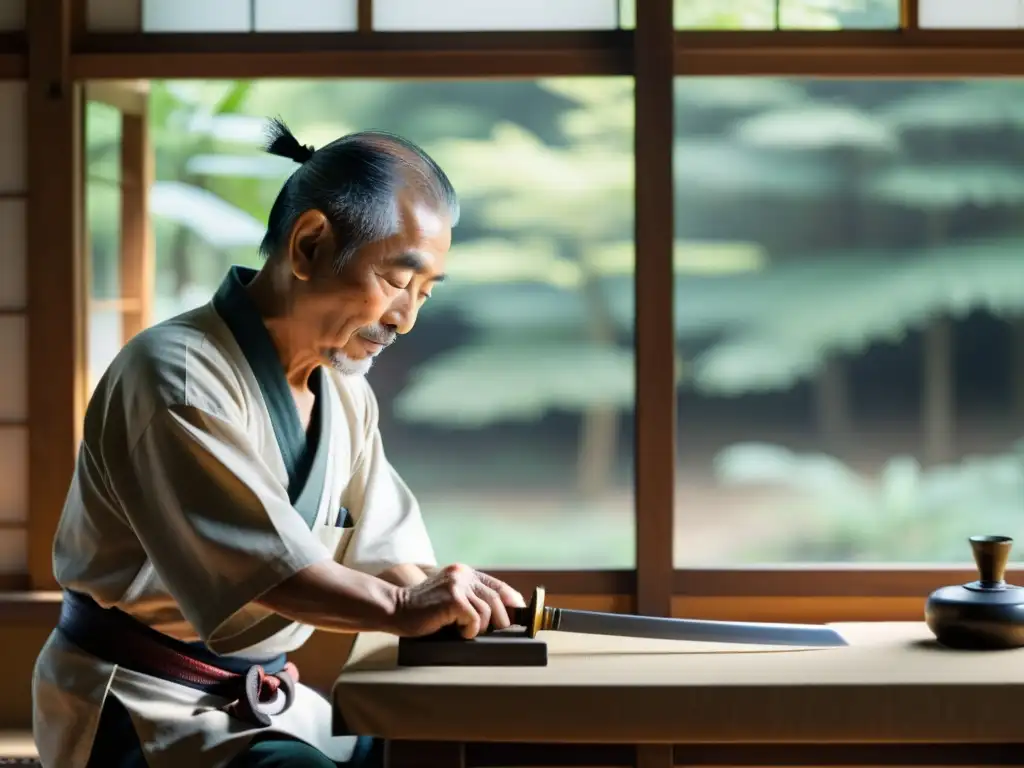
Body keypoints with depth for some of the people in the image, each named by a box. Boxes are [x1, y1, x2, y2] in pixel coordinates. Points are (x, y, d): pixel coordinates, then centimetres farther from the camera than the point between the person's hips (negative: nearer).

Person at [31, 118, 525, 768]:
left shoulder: (347, 396, 9)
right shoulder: (178, 377, -19)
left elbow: (384, 552, 3)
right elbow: (249, 558, -29)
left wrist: (436, 594, -18)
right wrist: (401, 607, -37)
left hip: (264, 700, 8)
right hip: (145, 710, -8)